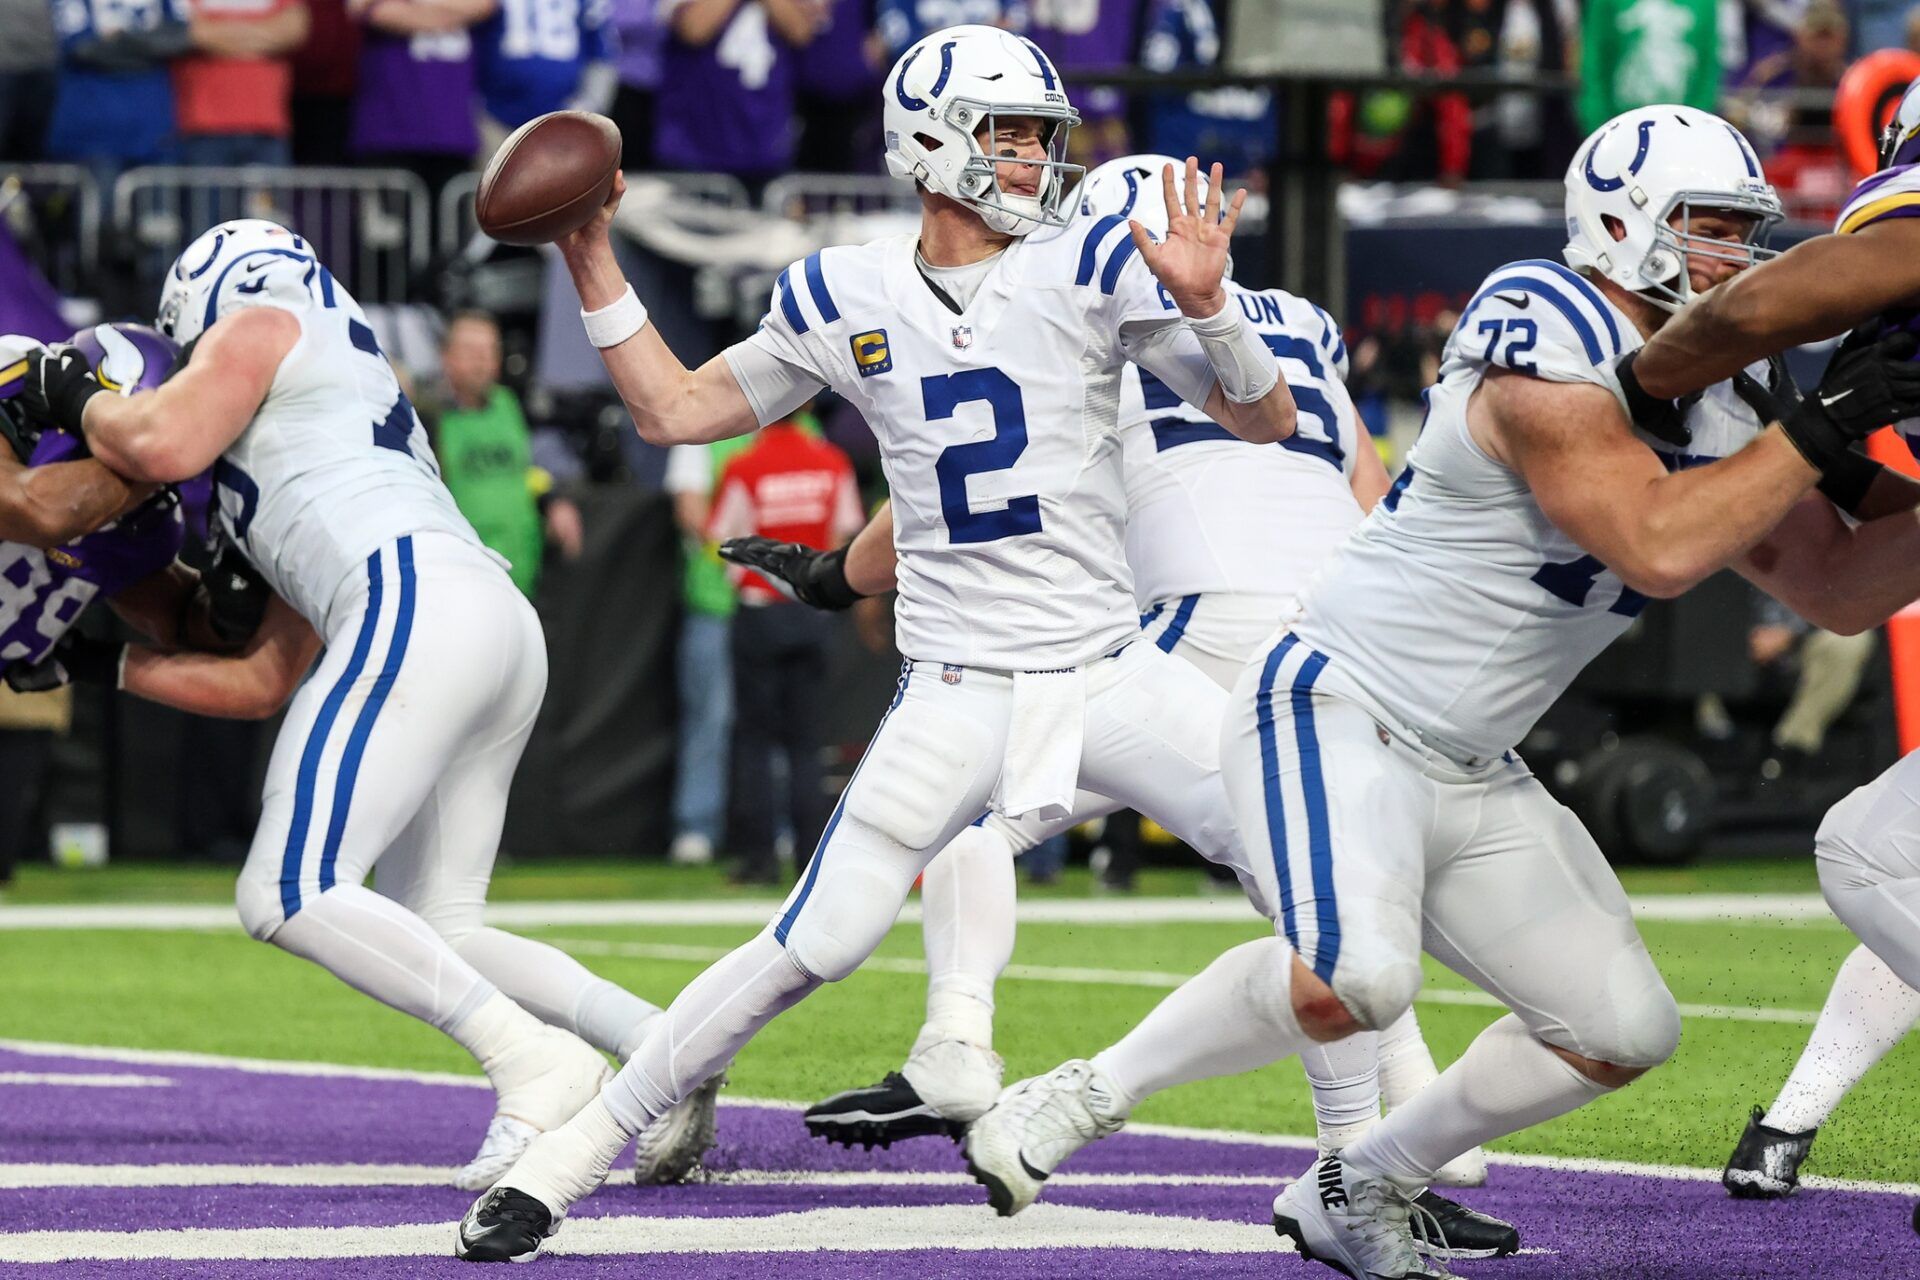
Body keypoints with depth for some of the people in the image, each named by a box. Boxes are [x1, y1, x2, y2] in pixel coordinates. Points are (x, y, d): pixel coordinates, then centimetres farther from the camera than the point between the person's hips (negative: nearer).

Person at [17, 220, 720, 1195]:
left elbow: (162, 446, -4)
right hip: (507, 634, 9)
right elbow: (267, 681, 36)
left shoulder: (263, 323, 16)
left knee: (289, 898, -14)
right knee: (432, 938, 13)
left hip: (416, 606, -9)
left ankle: (532, 1064, -22)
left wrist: (80, 401, 17)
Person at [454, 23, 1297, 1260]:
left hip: (1112, 679, 1)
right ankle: (569, 1158, 5)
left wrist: (1206, 304, -21)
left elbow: (1268, 422, -3)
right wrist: (595, 264, 7)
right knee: (809, 948, -8)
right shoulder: (845, 300, 3)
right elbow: (676, 411, 14)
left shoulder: (1092, 267, -2)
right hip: (955, 694, -1)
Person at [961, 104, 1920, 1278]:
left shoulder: (1712, 416, 9)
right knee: (1356, 981, -33)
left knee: (1625, 1033, 5)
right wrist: (1817, 433, -24)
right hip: (1337, 710, -9)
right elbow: (1658, 549, -29)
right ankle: (1091, 1093, -11)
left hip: (1473, 779, 9)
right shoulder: (1554, 345, -18)